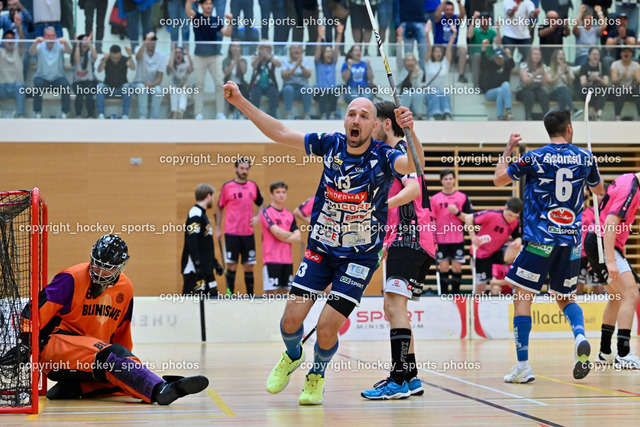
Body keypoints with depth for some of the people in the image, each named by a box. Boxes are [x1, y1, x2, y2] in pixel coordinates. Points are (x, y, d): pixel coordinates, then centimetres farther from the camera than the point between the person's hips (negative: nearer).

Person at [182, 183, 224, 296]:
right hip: (194, 270, -10)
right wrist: (198, 267, -27)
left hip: (206, 269, 10)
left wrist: (215, 263, 27)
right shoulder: (195, 214, -14)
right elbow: (191, 242, -23)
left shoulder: (202, 214, 18)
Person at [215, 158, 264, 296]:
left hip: (248, 233, 3)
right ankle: (230, 294, 1)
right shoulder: (227, 186, 0)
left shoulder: (253, 186, 9)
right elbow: (220, 207, 6)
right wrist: (217, 228, 2)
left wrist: (257, 217, 3)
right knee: (232, 265, -5)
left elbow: (260, 203, 21)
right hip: (231, 233, -3)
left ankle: (250, 295, 9)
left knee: (249, 266, 4)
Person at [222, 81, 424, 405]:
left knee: (327, 328, -9)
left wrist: (409, 132, -55)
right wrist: (240, 102, -7)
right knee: (291, 319, -4)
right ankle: (292, 356, 32)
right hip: (321, 248, 3)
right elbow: (280, 133, -1)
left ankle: (316, 375, 24)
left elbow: (414, 164, -34)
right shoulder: (331, 145, -5)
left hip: (360, 256, -3)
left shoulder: (383, 156, -14)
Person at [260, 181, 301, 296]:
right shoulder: (266, 212, -3)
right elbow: (277, 232, -15)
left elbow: (297, 237, 5)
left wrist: (283, 237, -10)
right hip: (272, 259, -6)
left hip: (287, 260, 6)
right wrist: (291, 235, 1)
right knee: (271, 293, -8)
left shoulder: (290, 215, 14)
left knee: (284, 292, 6)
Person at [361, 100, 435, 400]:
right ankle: (410, 378, 21)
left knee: (394, 305, -18)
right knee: (393, 309, 15)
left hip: (411, 239, -11)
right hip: (403, 240, 11)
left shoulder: (402, 150, -8)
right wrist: (388, 241, 28)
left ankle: (399, 380, -21)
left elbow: (414, 189, -26)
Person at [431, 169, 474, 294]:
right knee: (443, 268, 2)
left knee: (457, 268, 1)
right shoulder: (435, 199, 4)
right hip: (441, 240, 0)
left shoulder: (462, 197, 3)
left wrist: (473, 236, -4)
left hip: (458, 239, 0)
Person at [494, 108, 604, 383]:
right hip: (571, 240, 4)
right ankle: (580, 336, -12)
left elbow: (499, 179, 8)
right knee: (565, 298, 18)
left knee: (522, 297, 2)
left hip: (539, 240, -4)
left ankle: (523, 366, -4)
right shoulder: (584, 158, 4)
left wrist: (508, 149, 20)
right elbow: (599, 190, 23)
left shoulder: (534, 158, -5)